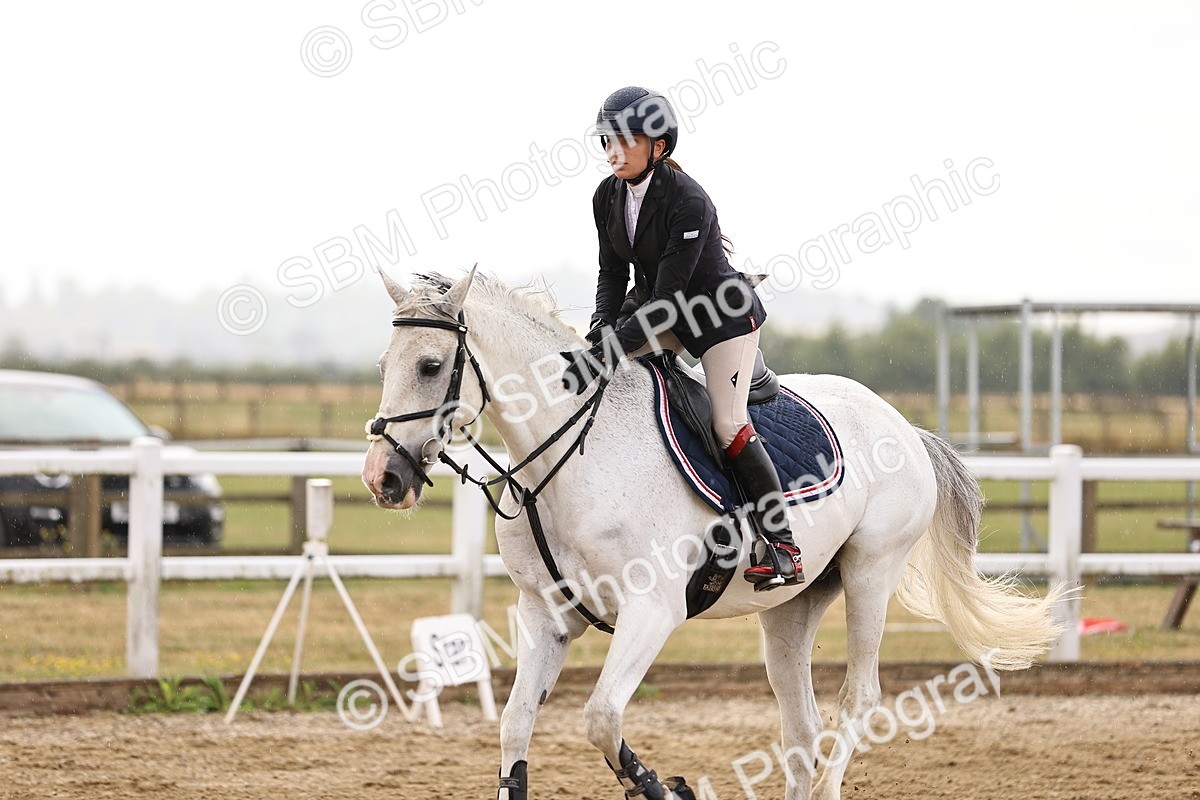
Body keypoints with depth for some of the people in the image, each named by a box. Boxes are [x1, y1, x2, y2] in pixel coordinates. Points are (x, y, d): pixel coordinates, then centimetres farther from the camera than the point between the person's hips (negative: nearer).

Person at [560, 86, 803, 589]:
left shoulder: (688, 202, -29)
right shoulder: (608, 196, -7)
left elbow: (668, 298, -31)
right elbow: (612, 273, -1)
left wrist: (607, 351, -38)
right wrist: (601, 331, -20)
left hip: (725, 315, -8)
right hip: (658, 312, 8)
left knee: (728, 425, -18)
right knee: (576, 360, -6)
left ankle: (783, 547, -10)